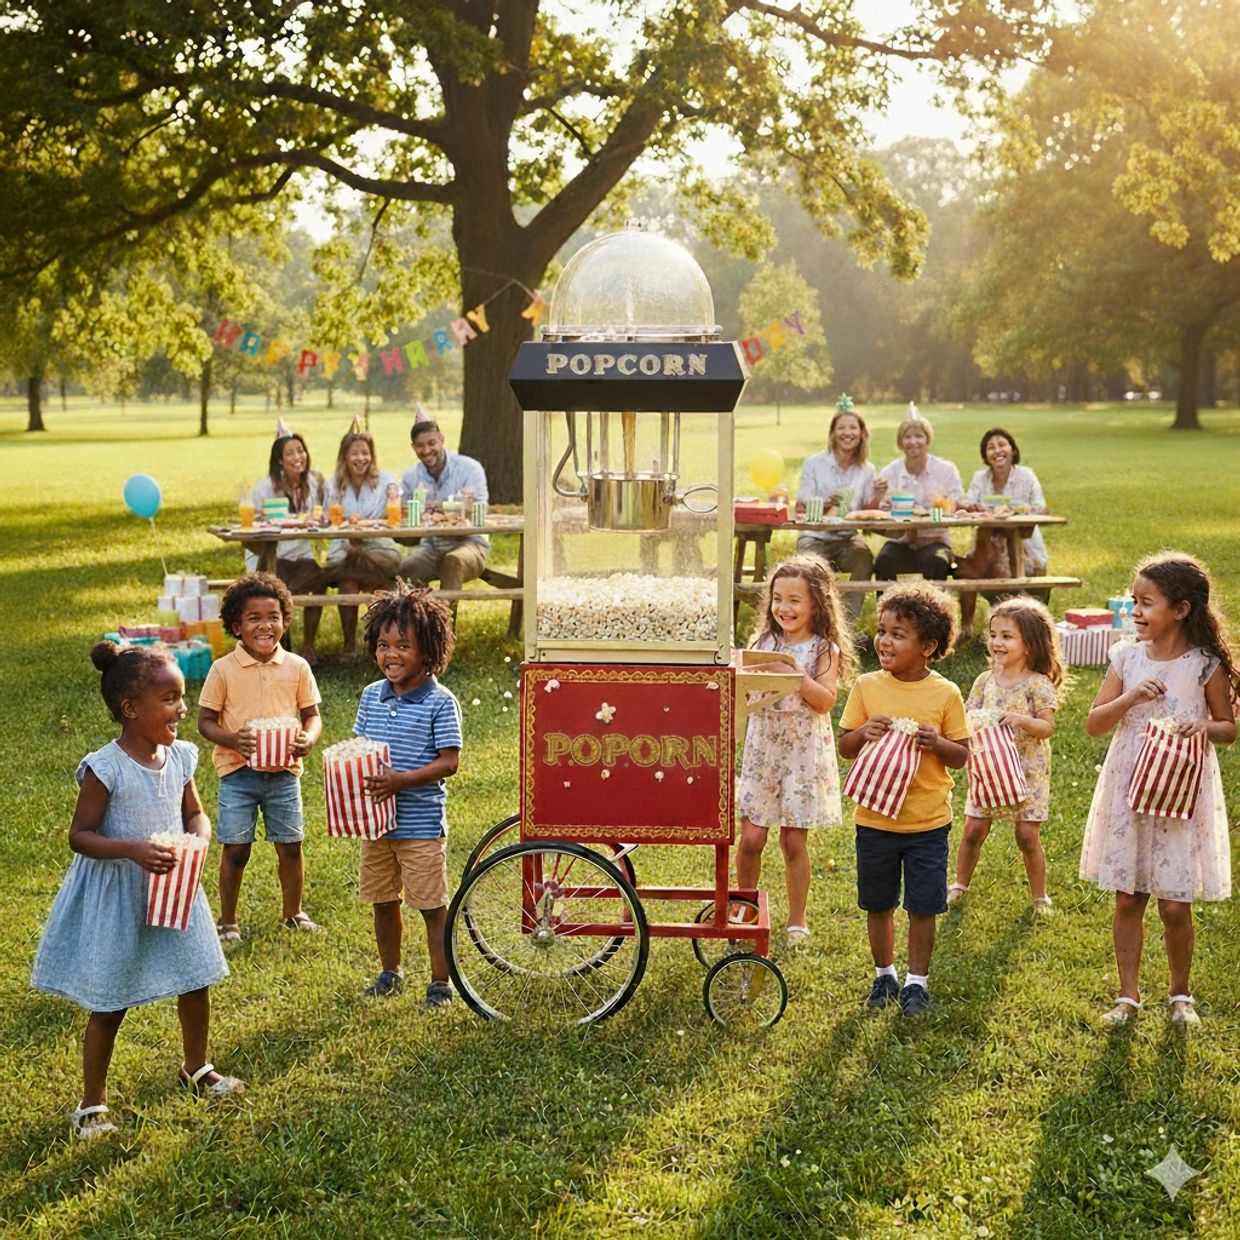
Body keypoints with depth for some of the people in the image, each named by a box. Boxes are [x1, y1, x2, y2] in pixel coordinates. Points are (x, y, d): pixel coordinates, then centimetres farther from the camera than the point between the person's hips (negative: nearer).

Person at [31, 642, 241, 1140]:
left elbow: (195, 814, 10)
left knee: (196, 983, 17)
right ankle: (92, 1104, 20)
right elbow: (80, 835, -16)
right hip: (119, 898, -6)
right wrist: (131, 849, -30)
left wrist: (199, 841, -12)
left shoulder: (178, 758, -2)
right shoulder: (105, 768, -20)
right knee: (109, 1005, 4)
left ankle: (196, 1069, 42)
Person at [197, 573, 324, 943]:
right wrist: (232, 739, -21)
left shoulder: (297, 667, 0)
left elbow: (312, 714, 7)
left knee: (290, 846, 8)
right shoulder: (224, 670, -6)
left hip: (284, 771, 2)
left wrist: (308, 738, -15)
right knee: (236, 849, 1)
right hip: (237, 771, -2)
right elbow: (206, 721, -2)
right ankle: (227, 921, 18)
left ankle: (294, 913, 30)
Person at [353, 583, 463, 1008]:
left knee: (432, 905, 2)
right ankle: (390, 973, 34)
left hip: (421, 823, -5)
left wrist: (403, 779, -24)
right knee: (383, 901, 17)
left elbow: (448, 762, -14)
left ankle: (441, 982, 15)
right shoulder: (371, 696, 6)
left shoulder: (440, 703, -12)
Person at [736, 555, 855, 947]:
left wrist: (793, 674, -22)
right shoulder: (764, 642, 8)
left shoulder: (824, 649, -3)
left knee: (794, 839, 2)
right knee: (751, 835, -1)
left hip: (804, 751, -3)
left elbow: (825, 701, -14)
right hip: (763, 746, 3)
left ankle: (796, 919, 17)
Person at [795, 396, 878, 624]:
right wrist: (824, 503, -26)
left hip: (847, 539, 2)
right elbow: (801, 505, -4)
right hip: (816, 537, -2)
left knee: (864, 558, -31)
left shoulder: (867, 470, 10)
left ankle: (849, 624, -26)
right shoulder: (814, 463, 2)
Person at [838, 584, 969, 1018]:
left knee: (923, 907, 5)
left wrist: (936, 742, -20)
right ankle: (884, 974, 32)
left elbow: (962, 756, -1)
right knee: (878, 904, 13)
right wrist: (863, 733, -17)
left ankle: (917, 981, 22)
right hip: (874, 817, 2)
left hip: (927, 820, -2)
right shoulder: (867, 687, -2)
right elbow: (844, 748, 3)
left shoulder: (945, 694, -5)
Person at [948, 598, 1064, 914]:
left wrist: (1021, 720, -31)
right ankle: (960, 883, 27)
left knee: (1027, 835, -2)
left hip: (1027, 772, -4)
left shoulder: (1038, 685, -11)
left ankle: (1040, 896, 15)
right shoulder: (985, 681, 2)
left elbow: (1048, 727, -15)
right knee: (973, 829, 5)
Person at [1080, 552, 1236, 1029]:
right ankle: (1128, 994, 23)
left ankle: (1180, 994, 24)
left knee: (1175, 905, 1)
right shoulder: (1126, 658, 0)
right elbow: (1093, 724, 0)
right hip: (1128, 792, 3)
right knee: (1127, 898, 9)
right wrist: (1129, 698, -18)